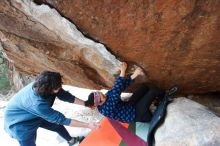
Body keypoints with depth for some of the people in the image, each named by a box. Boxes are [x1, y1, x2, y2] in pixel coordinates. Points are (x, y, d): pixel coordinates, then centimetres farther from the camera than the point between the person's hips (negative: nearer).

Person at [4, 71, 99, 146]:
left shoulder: (43, 85, -24)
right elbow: (61, 119, -36)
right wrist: (87, 125, -34)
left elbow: (65, 96, -11)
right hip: (19, 122, -7)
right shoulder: (37, 103, -44)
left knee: (58, 125, 16)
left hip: (35, 115, 7)